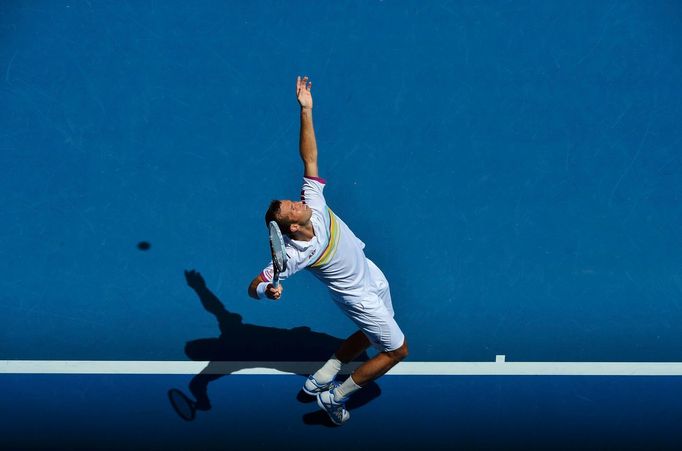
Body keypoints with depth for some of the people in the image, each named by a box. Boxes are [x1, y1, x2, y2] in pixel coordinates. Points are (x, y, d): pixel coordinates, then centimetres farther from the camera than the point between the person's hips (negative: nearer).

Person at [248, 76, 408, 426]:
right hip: (359, 296, -7)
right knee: (396, 350, 6)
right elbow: (254, 285, -37)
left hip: (370, 274, 7)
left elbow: (310, 158, -18)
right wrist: (267, 291, -61)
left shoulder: (313, 202, -24)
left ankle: (321, 377, 36)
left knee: (371, 334, 27)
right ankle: (334, 397, 16)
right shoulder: (297, 253, -37)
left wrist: (306, 111, -26)